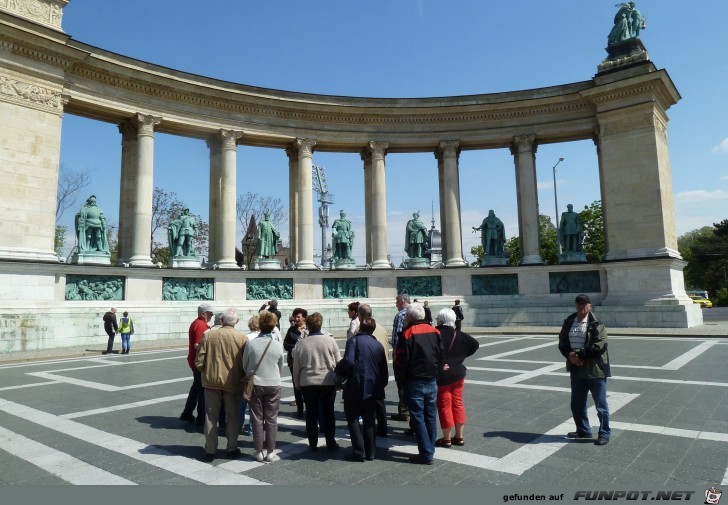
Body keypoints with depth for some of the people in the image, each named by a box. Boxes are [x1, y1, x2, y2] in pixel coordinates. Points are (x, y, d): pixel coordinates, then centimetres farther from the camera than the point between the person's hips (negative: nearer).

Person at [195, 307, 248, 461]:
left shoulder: (209, 335, -7)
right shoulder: (242, 338, -11)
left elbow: (199, 362, -5)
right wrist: (242, 378, 10)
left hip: (211, 381, 1)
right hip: (233, 383, -1)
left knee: (211, 416, 13)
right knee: (232, 416, 14)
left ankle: (210, 451, 18)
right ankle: (231, 449, 20)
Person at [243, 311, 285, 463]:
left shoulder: (251, 343, -13)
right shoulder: (278, 345, -9)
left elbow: (244, 365, 0)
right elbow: (281, 367, 5)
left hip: (255, 384, 0)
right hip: (273, 385, 0)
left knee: (257, 418, 11)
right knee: (271, 419, 10)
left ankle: (258, 452, 17)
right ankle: (270, 452, 14)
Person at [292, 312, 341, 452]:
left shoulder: (300, 344, -3)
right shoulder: (330, 340, -7)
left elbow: (296, 367, 3)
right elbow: (338, 362, -2)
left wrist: (297, 384, 16)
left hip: (307, 383, 1)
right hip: (328, 382, -1)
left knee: (311, 413, 11)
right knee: (328, 412, 10)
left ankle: (313, 444, 17)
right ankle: (330, 443, 15)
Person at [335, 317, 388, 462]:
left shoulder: (354, 341, -8)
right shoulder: (378, 345, 8)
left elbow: (348, 361, -23)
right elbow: (384, 370, 10)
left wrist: (338, 369, -5)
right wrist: (381, 385, 21)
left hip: (355, 388, -5)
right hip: (373, 389, 5)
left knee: (353, 419, 7)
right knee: (369, 420, 14)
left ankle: (359, 452, 5)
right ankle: (370, 452, 18)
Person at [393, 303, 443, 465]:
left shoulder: (407, 334, -14)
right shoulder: (435, 332, 4)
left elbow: (400, 361, -13)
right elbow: (441, 357, 9)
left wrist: (400, 380, 1)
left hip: (415, 382, -6)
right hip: (432, 381, 6)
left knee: (418, 417, 1)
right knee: (431, 416, 13)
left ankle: (426, 454, 2)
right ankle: (429, 450, 21)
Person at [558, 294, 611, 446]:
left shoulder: (596, 324, -11)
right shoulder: (569, 322, 7)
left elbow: (599, 346, -19)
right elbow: (562, 343, 8)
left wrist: (579, 354, -19)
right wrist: (570, 355, -10)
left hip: (595, 370, -6)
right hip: (576, 369, 6)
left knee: (601, 405, 5)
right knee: (577, 404, 17)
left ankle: (604, 433, 21)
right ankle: (583, 430, 35)